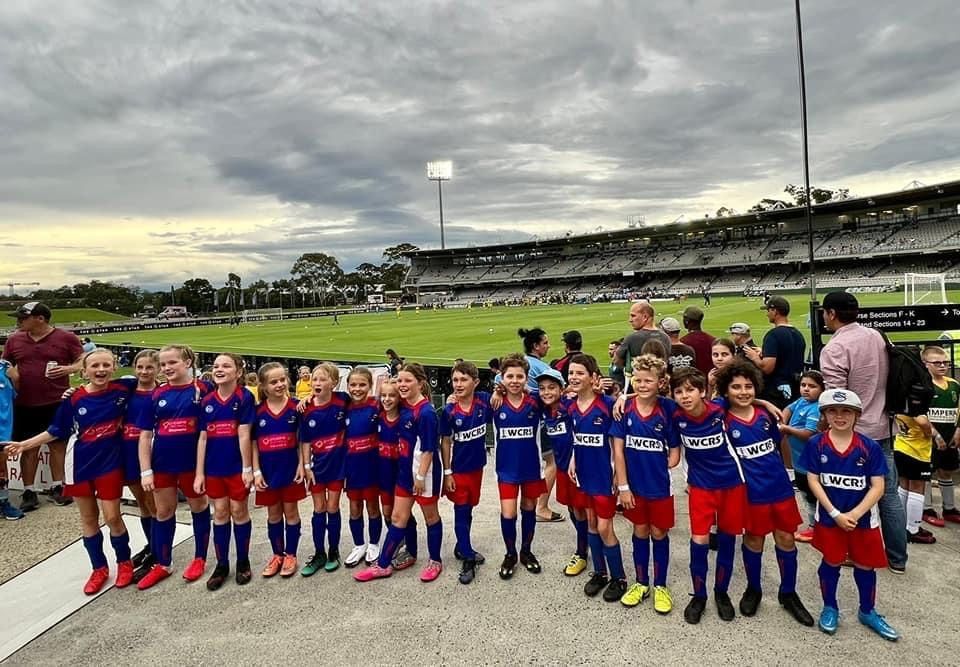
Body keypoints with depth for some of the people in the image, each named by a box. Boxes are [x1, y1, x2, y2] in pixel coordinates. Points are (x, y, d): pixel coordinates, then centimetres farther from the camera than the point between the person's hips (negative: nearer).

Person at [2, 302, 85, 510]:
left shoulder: (66, 338, -4)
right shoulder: (14, 340, 6)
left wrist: (68, 369, -20)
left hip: (57, 403, -2)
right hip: (25, 405, 2)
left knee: (58, 445, 8)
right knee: (28, 448, 8)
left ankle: (57, 487, 21)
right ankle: (29, 492, 18)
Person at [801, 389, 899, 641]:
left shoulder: (870, 447, -9)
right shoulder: (816, 444, -10)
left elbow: (877, 487, -9)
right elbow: (813, 481, -8)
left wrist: (854, 514, -16)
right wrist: (835, 514, -13)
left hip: (863, 518, 1)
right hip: (829, 517, -1)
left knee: (865, 565, 14)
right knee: (831, 563, 12)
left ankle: (867, 612, 36)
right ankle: (830, 608, 32)